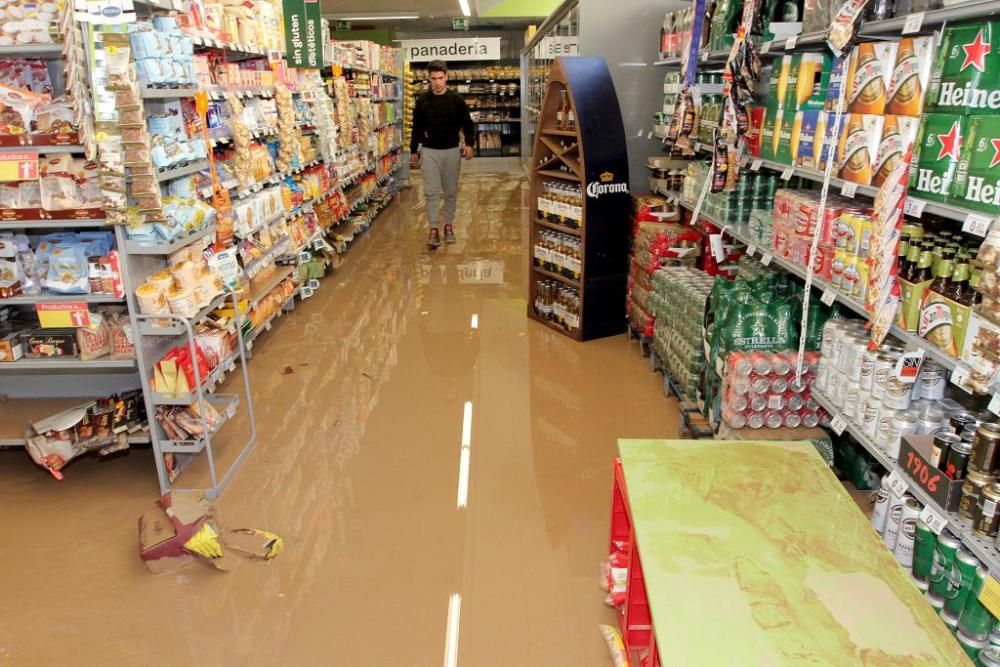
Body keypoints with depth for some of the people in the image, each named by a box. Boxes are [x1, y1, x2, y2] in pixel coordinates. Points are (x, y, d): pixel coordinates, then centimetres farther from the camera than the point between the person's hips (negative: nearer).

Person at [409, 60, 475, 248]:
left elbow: (467, 124, 2)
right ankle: (433, 228, 1)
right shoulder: (422, 101, 2)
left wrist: (469, 144, -12)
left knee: (451, 191, 7)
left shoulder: (456, 100, -1)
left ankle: (449, 225, 19)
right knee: (431, 192, -3)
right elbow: (417, 128, 9)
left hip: (452, 151, 0)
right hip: (429, 151, 0)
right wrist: (413, 151, 10)